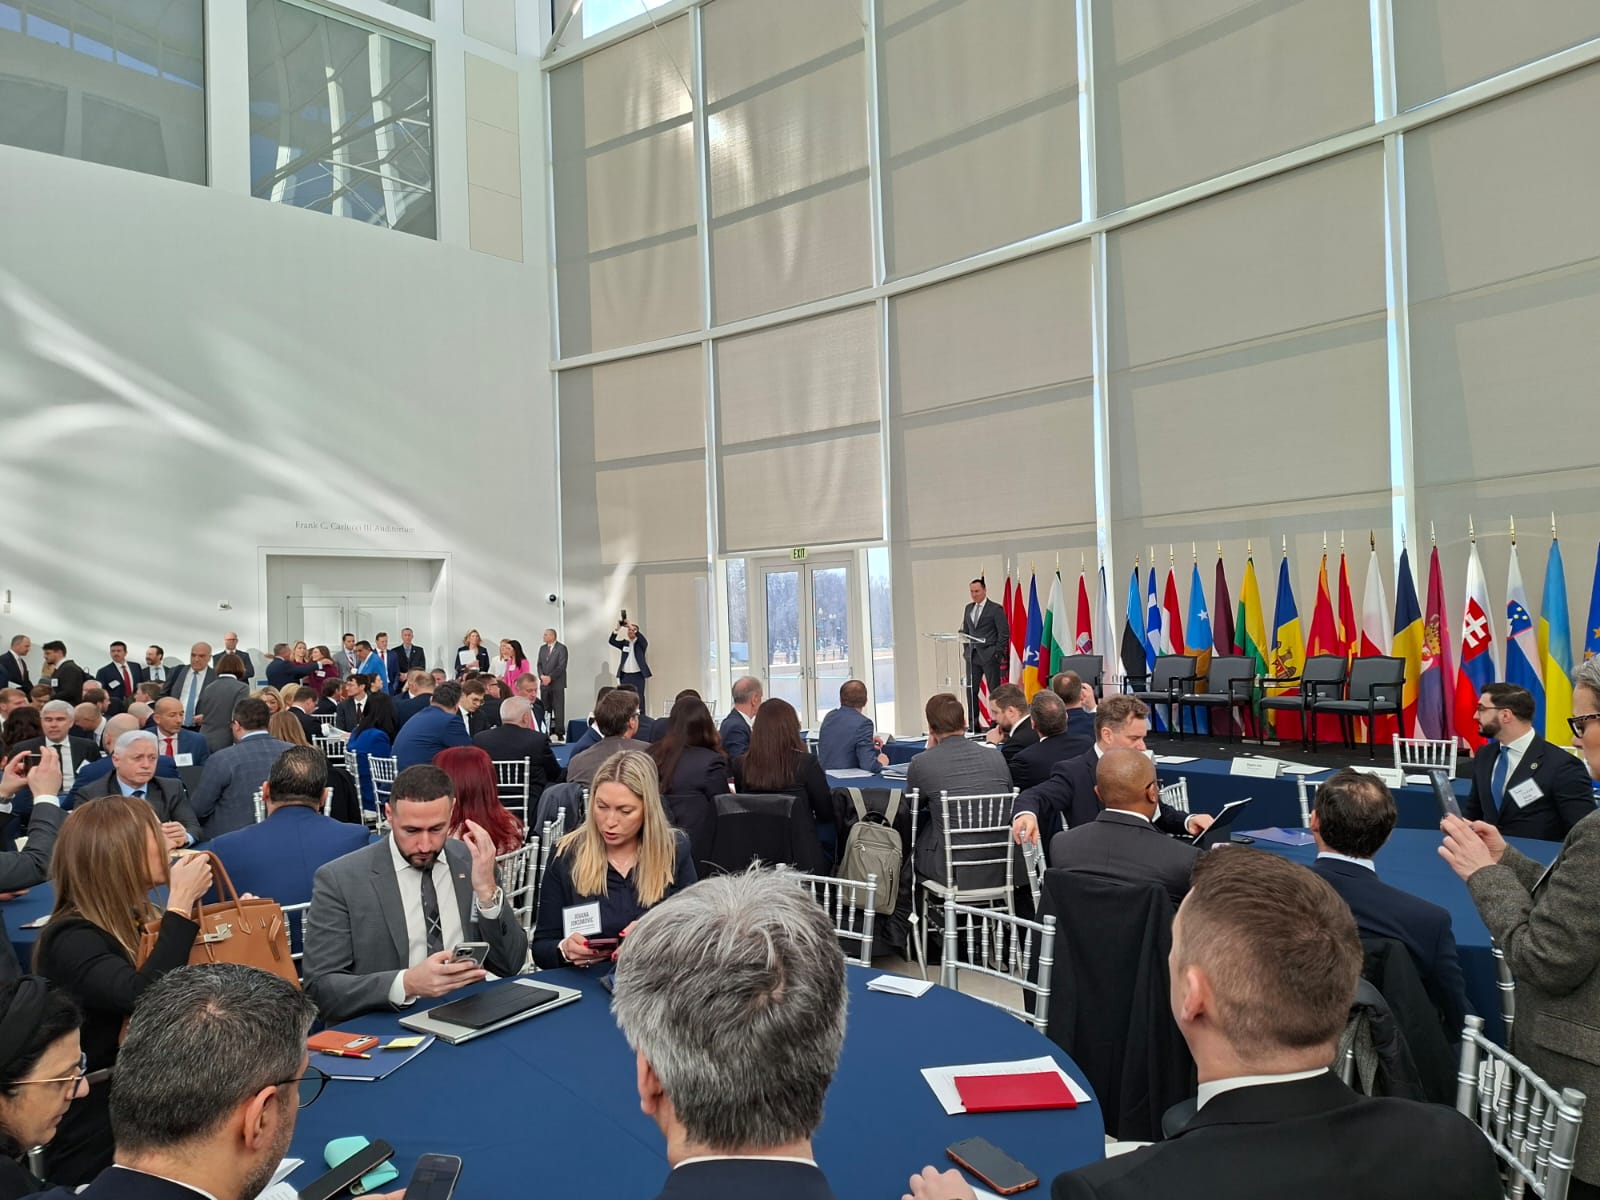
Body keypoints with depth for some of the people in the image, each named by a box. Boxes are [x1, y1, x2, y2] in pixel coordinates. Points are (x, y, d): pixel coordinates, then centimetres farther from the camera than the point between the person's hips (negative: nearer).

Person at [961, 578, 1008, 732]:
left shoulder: (995, 609, -4)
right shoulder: (968, 609, 14)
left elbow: (1004, 633, -6)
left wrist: (998, 652, -10)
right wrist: (966, 650, 8)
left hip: (989, 656, -5)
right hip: (972, 656, 5)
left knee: (994, 690, 0)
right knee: (971, 690, 4)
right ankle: (973, 723, 10)